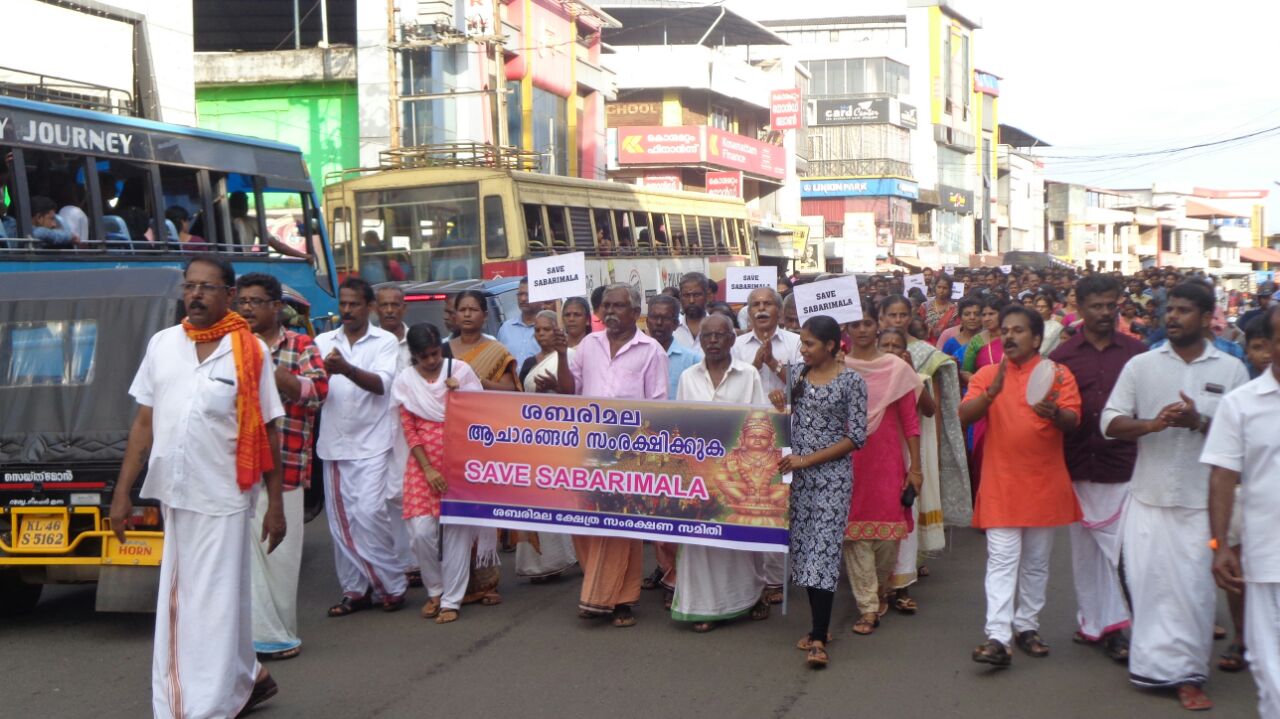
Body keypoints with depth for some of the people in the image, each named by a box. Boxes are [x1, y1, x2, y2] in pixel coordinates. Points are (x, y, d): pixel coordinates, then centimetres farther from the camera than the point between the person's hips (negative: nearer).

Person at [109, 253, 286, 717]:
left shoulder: (250, 351, -4)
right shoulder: (161, 344, 7)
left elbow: (268, 434, -2)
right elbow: (144, 423, 10)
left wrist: (276, 504, -4)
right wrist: (122, 492, 7)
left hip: (223, 499, -5)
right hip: (173, 496, 5)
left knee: (214, 606, -2)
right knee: (178, 604, 15)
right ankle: (245, 680, 33)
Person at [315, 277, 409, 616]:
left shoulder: (385, 341, 1)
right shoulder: (324, 342, 10)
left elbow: (382, 384, -14)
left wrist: (346, 369, -31)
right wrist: (322, 373, -26)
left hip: (371, 443, -4)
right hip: (334, 443, 4)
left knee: (370, 513, -12)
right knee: (341, 520, 6)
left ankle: (392, 584, 4)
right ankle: (355, 589, 17)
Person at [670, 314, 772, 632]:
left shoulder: (748, 375, 2)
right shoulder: (688, 376, 8)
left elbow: (760, 423, 0)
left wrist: (755, 467, -8)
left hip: (738, 466, -2)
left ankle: (750, 592, 23)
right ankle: (705, 604, 5)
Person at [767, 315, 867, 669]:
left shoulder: (851, 381, -7)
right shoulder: (797, 372, 9)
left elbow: (856, 437, -9)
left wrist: (808, 459, -13)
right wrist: (778, 403, -3)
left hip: (831, 475, -6)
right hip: (796, 472, 6)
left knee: (823, 548, -11)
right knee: (802, 546, 8)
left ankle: (819, 639, -11)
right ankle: (819, 625, 20)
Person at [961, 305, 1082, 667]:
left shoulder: (1057, 374, 2)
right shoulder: (987, 374, 4)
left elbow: (1073, 420, -8)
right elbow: (965, 415, -7)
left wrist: (1054, 414, -31)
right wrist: (992, 393, -25)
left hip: (1044, 482, 1)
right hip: (1001, 483, -1)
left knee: (1037, 562, 11)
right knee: (1002, 560, -7)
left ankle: (1027, 626, 24)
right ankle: (998, 637, -13)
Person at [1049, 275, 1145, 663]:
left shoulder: (1136, 352, 4)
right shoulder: (1063, 355, 4)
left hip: (1124, 468, -1)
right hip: (1078, 467, 1)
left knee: (1120, 551, -5)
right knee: (1084, 550, 9)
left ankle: (1111, 626, 3)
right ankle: (1092, 623, 20)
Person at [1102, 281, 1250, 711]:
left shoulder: (1230, 370, 4)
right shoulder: (1141, 366, 6)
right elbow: (1111, 421, 2)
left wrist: (1200, 422, -17)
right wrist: (1151, 423, -17)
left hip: (1201, 498, -1)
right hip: (1149, 494, 1)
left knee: (1194, 585, -1)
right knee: (1147, 578, 3)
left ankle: (1187, 673, 8)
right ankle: (1157, 663, 18)